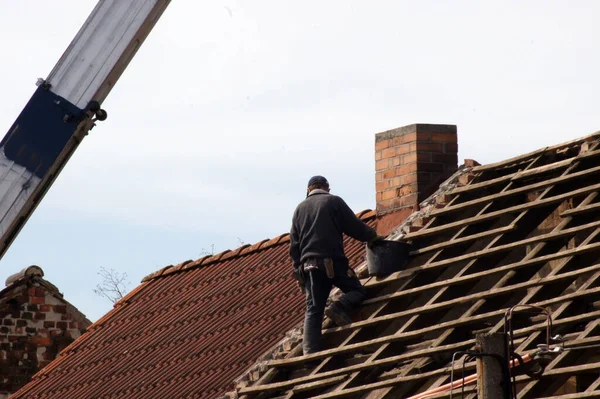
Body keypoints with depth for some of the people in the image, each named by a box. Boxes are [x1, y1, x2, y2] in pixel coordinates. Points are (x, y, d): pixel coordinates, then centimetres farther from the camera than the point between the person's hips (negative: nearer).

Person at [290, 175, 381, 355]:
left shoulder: (300, 209, 17)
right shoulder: (334, 202, 3)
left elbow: (294, 244, 17)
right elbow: (355, 227, 2)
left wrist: (298, 268, 22)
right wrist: (372, 236, 20)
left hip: (308, 265, 4)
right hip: (333, 262, -4)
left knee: (313, 310, 4)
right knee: (357, 290, 11)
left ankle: (310, 351, -8)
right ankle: (340, 307, -20)